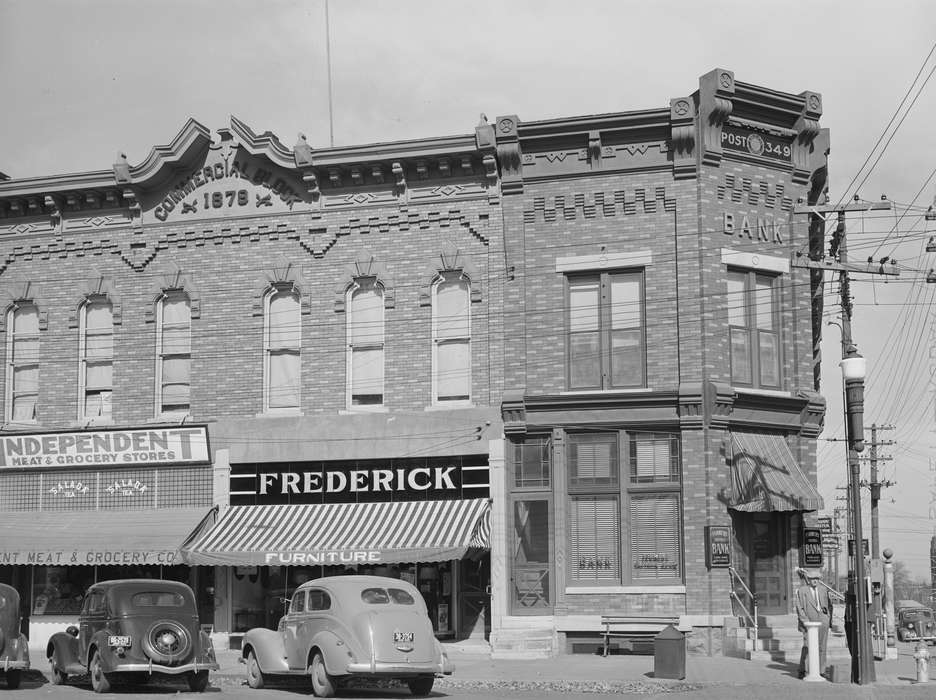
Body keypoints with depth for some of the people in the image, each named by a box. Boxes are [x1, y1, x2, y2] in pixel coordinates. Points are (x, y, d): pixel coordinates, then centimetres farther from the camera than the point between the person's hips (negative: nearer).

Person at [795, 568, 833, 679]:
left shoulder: (823, 589, 13)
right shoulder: (801, 591, 0)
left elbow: (829, 605, 20)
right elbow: (799, 608, -1)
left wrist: (829, 618, 8)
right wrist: (805, 620, -11)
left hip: (823, 622, 4)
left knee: (822, 647, 4)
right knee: (807, 647, -8)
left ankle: (821, 671, 10)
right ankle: (802, 670, 4)